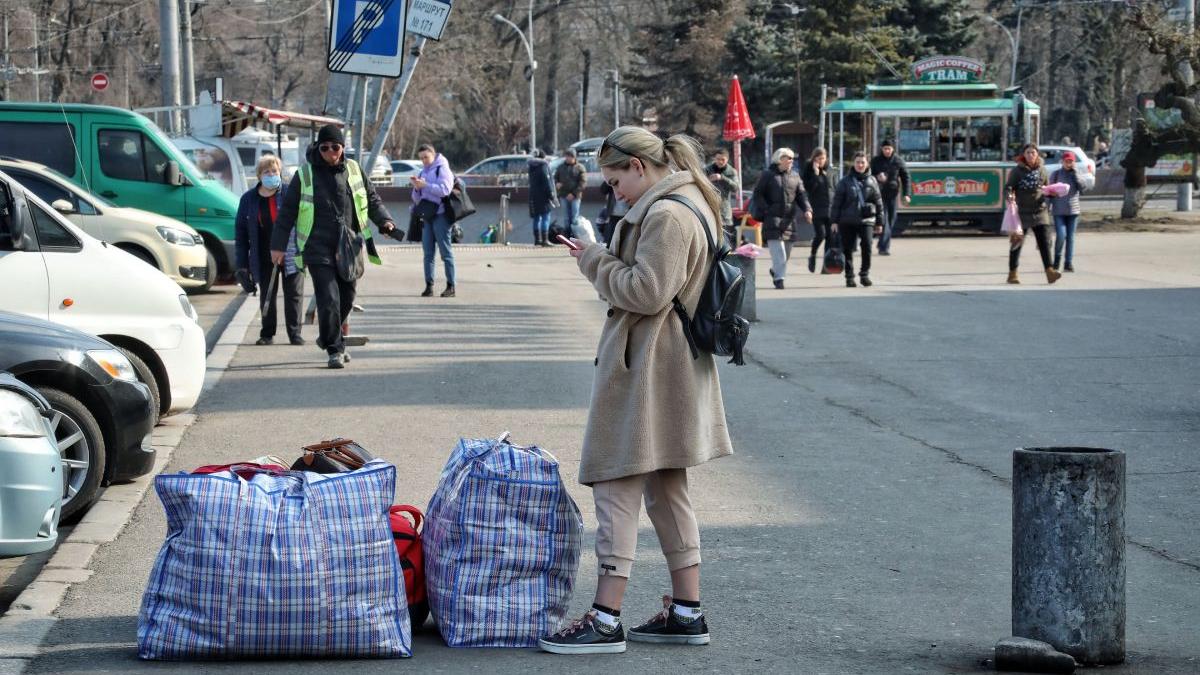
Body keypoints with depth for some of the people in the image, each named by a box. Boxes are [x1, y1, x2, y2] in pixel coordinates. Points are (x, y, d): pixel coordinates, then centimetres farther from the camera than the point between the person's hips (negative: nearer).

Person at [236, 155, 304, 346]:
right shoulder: (249, 199, 4)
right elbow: (240, 232, 7)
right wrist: (242, 263, 3)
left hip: (291, 254, -2)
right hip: (264, 257, 2)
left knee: (293, 294, 0)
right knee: (266, 296, 10)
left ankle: (294, 333, 7)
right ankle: (267, 334, 19)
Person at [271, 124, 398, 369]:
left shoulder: (353, 170, 7)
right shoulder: (305, 175, -2)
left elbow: (372, 200, 17)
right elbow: (287, 211, 2)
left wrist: (384, 221, -1)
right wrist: (278, 245, 1)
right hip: (318, 250, -4)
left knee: (346, 298, 12)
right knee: (328, 300, -12)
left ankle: (329, 337, 35)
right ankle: (335, 349, -2)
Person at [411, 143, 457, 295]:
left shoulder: (442, 169, -1)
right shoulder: (423, 172, 20)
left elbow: (444, 189, -17)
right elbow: (416, 199, 19)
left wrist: (425, 185, -18)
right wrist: (417, 187, -1)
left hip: (440, 214, -7)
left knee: (445, 251, -5)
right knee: (427, 252, 3)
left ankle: (451, 285, -3)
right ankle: (429, 285, 4)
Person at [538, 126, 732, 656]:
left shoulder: (665, 215, -17)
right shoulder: (690, 205, 16)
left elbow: (648, 291, -22)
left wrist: (595, 261, -11)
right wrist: (605, 259, 11)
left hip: (643, 371, -11)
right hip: (675, 368, 11)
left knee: (615, 487, -7)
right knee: (666, 490, 15)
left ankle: (606, 619, -7)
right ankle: (686, 612, 19)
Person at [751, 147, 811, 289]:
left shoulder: (795, 176, 14)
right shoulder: (768, 175, 2)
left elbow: (801, 195, 10)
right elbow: (758, 194, 0)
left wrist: (807, 209, -8)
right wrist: (766, 211, -12)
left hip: (789, 219, 5)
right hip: (773, 218, -5)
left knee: (786, 252, 11)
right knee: (778, 252, -14)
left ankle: (775, 270, 34)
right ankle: (779, 278, -13)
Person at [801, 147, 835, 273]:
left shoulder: (828, 172, 12)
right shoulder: (809, 171, -1)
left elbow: (833, 189, 17)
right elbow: (808, 188, -14)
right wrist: (815, 173, -19)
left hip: (830, 209, 4)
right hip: (817, 209, -4)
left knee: (830, 236, 0)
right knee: (820, 234, -14)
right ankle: (812, 256, 12)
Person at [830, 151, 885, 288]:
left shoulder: (871, 180, 7)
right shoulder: (845, 181, 2)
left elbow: (878, 202, 11)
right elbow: (837, 201, 2)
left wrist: (879, 222, 10)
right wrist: (835, 220, -3)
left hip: (866, 220, 0)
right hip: (847, 221, 0)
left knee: (867, 246, -15)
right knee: (848, 249, 3)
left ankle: (865, 274, 0)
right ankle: (849, 277, 13)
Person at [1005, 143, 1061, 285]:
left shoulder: (1042, 170, 8)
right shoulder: (1017, 171, -3)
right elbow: (1008, 187, -6)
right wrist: (1010, 197, -26)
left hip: (1039, 211, 3)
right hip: (1021, 212, -3)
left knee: (1044, 241, -7)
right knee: (1017, 242, 6)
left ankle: (1049, 271, -12)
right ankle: (1012, 274, 16)